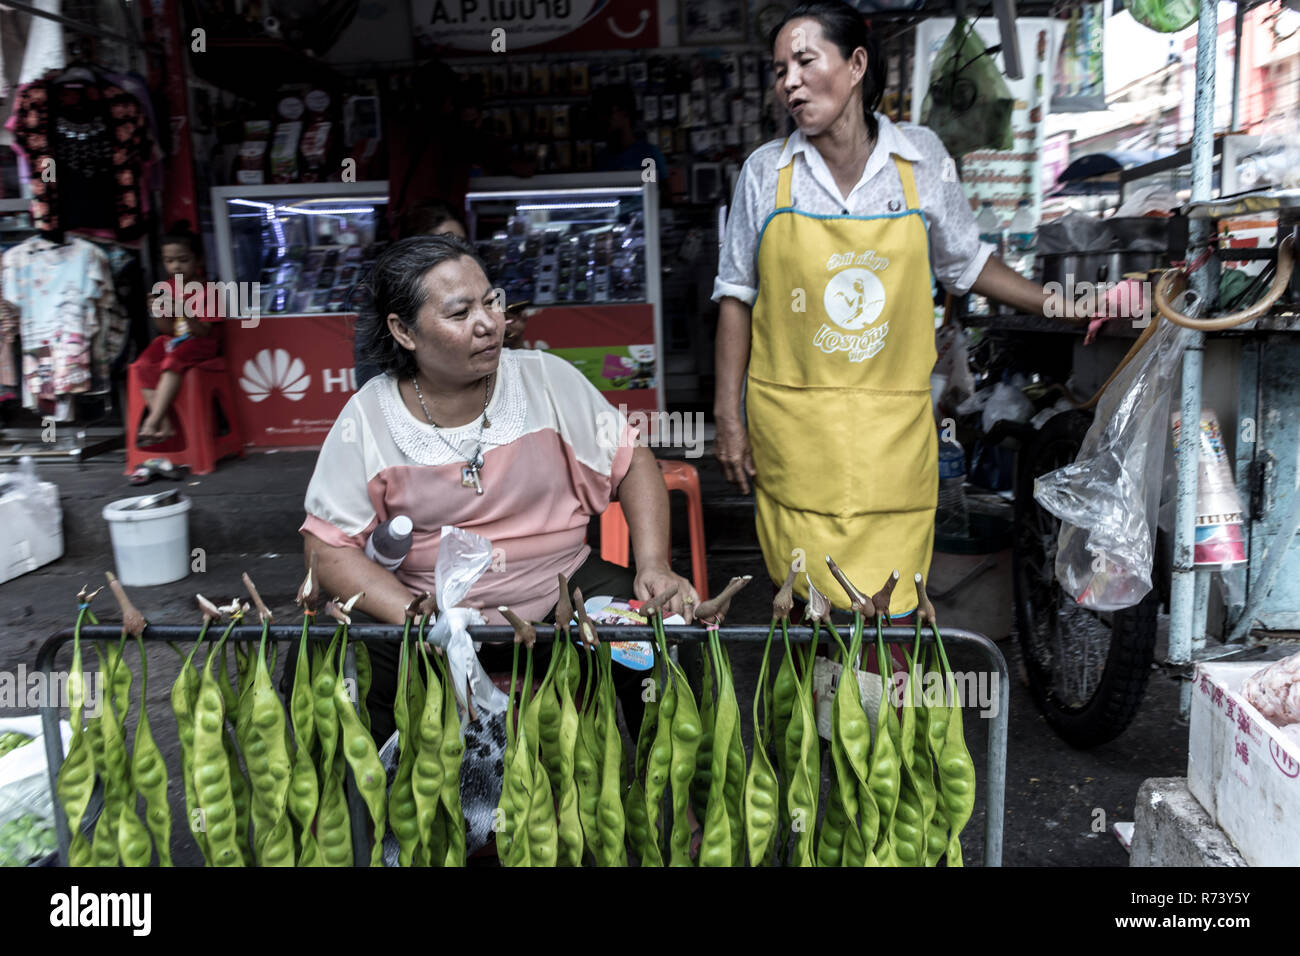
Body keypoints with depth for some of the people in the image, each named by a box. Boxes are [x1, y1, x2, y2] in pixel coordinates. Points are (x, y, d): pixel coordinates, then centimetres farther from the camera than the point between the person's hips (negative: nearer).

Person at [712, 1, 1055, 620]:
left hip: (892, 430, 0)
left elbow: (966, 264, 16)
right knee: (805, 614, 6)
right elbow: (736, 295, 7)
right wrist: (728, 417, 3)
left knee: (891, 618, 0)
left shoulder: (922, 158, 3)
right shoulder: (765, 171, 2)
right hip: (791, 426, 0)